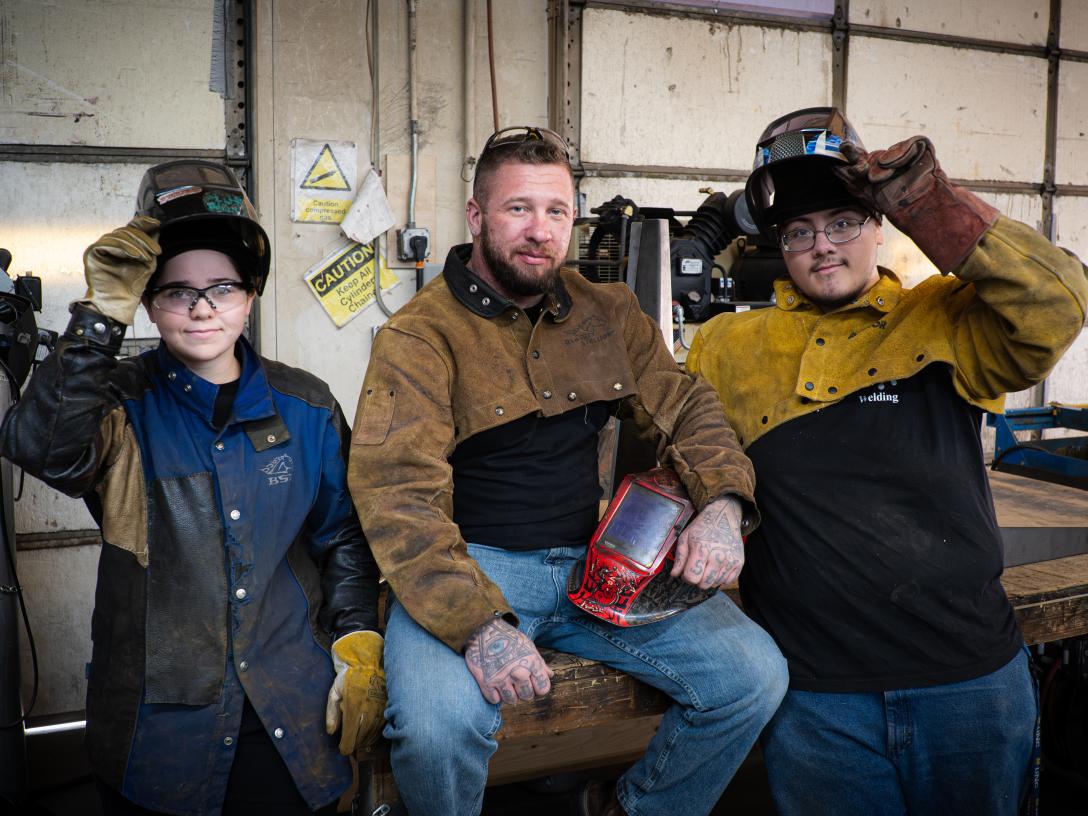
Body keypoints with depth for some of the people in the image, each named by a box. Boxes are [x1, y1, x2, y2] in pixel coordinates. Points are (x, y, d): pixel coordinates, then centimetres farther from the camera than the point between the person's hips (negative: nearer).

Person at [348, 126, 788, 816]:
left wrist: (721, 503, -11)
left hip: (597, 559, 5)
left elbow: (687, 408, 12)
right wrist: (478, 625, -30)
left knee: (755, 676, -8)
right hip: (471, 567, -5)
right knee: (439, 725, -33)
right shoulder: (420, 337, -8)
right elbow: (396, 493, -17)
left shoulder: (609, 314, 10)